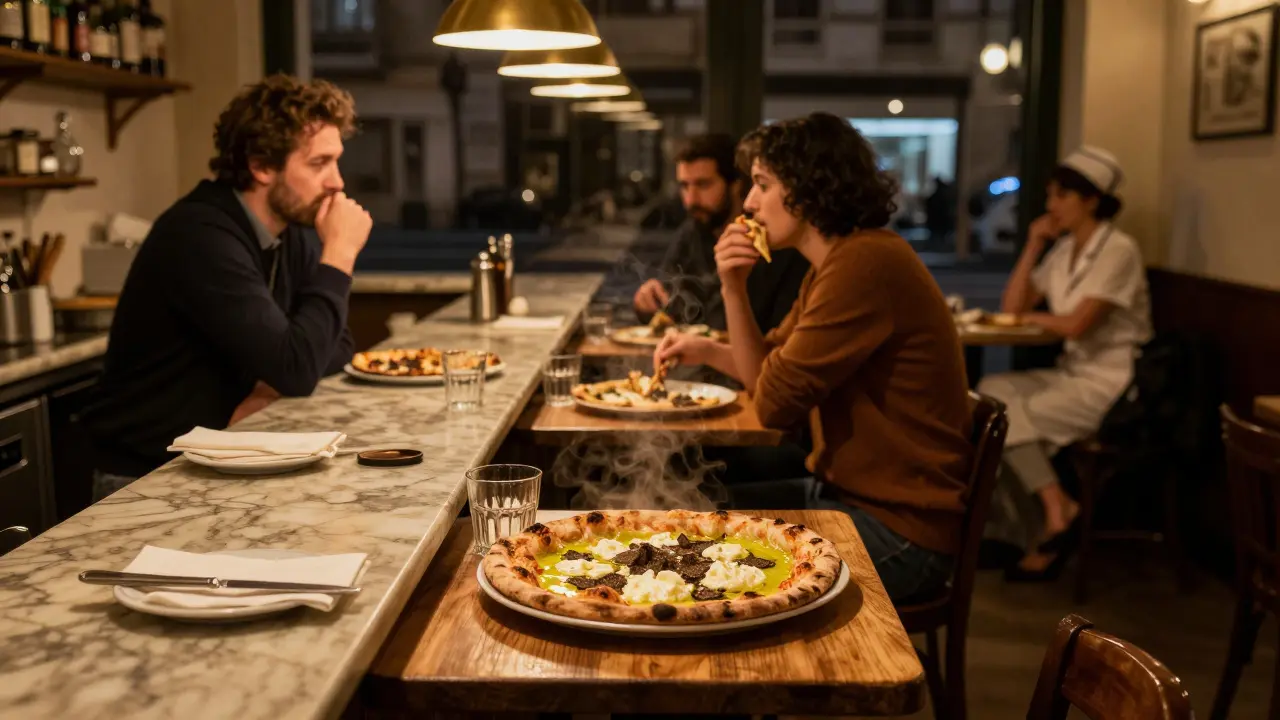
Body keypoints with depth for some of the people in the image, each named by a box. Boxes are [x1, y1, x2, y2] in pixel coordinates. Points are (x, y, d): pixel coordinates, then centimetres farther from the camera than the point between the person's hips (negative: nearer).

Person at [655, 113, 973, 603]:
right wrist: (733, 288, -2)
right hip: (846, 497, 9)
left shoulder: (864, 263, -23)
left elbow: (775, 401, -21)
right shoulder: (833, 264, 11)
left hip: (899, 531, -9)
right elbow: (764, 372, 12)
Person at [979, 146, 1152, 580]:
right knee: (987, 394, -13)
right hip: (1071, 373, 8)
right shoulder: (1064, 249, 11)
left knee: (1009, 416, -22)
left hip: (1109, 384, -8)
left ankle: (1058, 510, -6)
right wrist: (1033, 245, 3)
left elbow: (1076, 324, -22)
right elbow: (1011, 307, 9)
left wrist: (1032, 317, -3)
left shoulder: (1118, 250, -13)